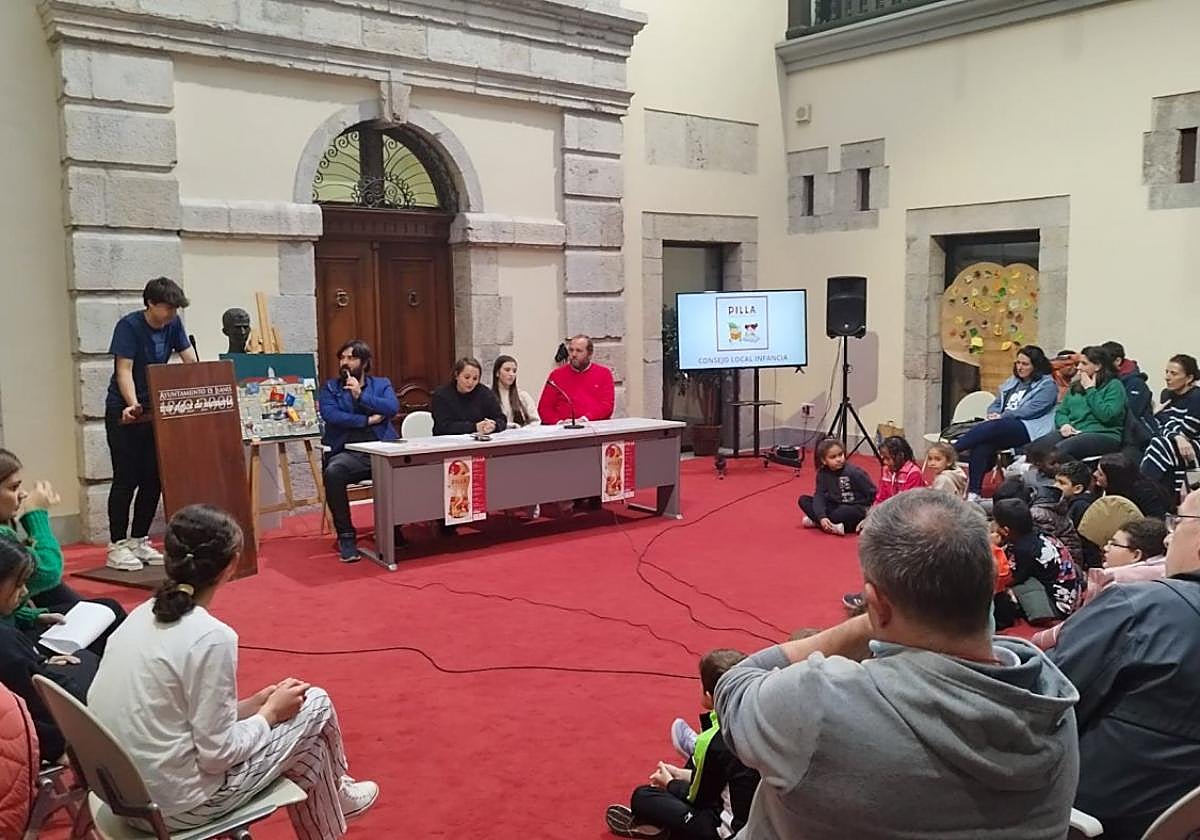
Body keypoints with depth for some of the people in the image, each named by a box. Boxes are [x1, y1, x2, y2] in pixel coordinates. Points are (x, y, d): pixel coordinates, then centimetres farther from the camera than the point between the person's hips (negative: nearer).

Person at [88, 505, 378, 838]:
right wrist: (271, 712, -4)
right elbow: (216, 755, -19)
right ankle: (336, 796, 35)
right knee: (315, 706, 8)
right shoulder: (212, 637, -24)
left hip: (124, 792, 8)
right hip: (174, 807, -8)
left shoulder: (143, 615, 1)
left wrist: (251, 705, 8)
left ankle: (332, 798, 42)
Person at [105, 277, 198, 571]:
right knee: (126, 478, -4)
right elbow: (124, 370, -22)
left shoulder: (173, 324, 0)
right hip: (123, 411, -5)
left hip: (154, 410, 6)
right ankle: (117, 546, 4)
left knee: (153, 479, 5)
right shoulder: (129, 326, -16)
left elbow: (191, 362, 0)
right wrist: (133, 405, -37)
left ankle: (139, 541, 16)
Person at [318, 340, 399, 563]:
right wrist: (367, 420, -5)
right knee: (333, 472, -35)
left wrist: (361, 395, -8)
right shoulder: (330, 387, 15)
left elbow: (393, 408, -3)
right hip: (349, 452, -1)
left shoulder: (382, 384, 18)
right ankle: (346, 536, -20)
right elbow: (330, 415, -5)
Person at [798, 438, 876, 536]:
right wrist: (821, 517, -28)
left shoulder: (854, 472, -16)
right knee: (803, 500, -10)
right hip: (836, 507, 5)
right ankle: (832, 526, -23)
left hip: (855, 509, -5)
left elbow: (872, 494, -11)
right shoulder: (823, 473, -4)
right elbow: (819, 496, -13)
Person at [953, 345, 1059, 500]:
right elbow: (995, 404, 24)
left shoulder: (1047, 385, 5)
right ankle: (973, 493, -37)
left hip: (1028, 430, -5)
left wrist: (1002, 417, -11)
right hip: (1002, 429, 5)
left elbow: (1031, 409, -8)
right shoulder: (1011, 383, 27)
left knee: (990, 428, -35)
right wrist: (993, 414, 0)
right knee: (981, 445, -30)